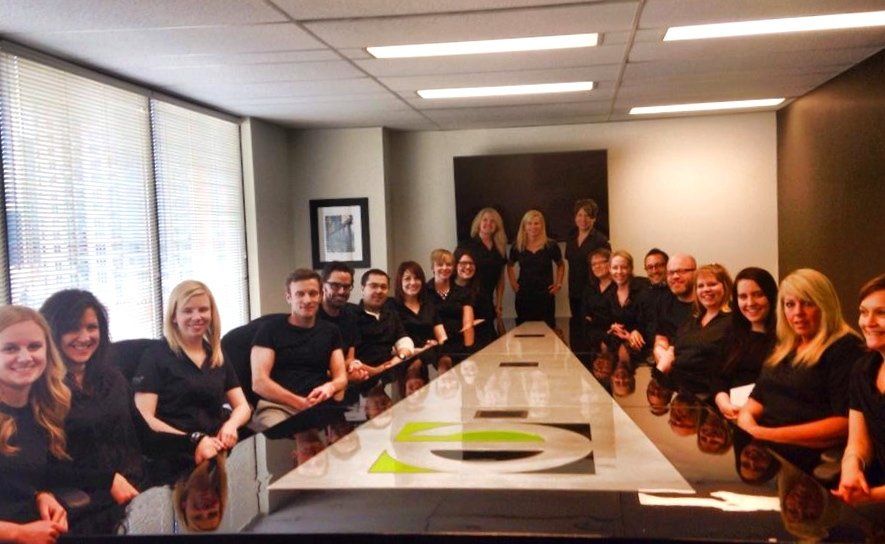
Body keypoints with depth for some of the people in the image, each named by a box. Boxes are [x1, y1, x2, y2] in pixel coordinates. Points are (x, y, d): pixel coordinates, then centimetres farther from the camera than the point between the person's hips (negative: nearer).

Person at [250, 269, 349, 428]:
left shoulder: (331, 331, 19)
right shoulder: (269, 331, 6)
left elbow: (341, 377, 15)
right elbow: (259, 382, -3)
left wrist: (329, 387, -11)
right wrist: (301, 403, -14)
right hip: (276, 406, -3)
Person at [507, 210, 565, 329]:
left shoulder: (551, 245, 0)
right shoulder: (517, 246, 4)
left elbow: (560, 266, 15)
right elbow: (510, 266, 22)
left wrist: (558, 284, 5)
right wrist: (513, 283, 11)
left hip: (545, 296, -1)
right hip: (523, 296, 1)